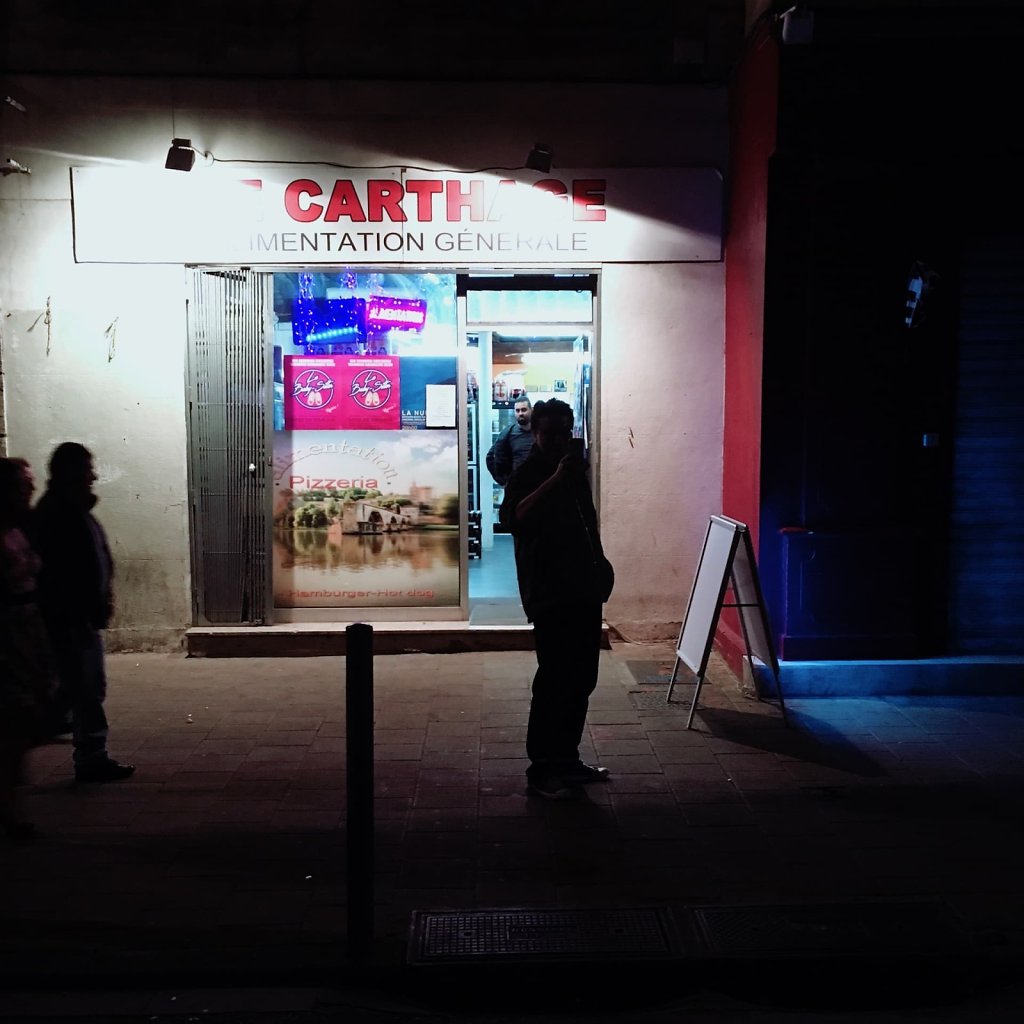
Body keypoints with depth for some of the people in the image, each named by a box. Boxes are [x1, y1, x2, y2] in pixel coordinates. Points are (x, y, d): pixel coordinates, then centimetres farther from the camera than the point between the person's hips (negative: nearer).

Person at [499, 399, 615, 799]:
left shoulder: (575, 472, 15)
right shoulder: (526, 475, -8)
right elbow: (514, 518, -29)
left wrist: (599, 565, 18)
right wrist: (554, 481, -34)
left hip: (583, 589, 8)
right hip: (549, 593, -7)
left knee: (582, 678, 10)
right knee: (554, 680, -10)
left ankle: (567, 758, 21)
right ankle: (540, 770, -2)